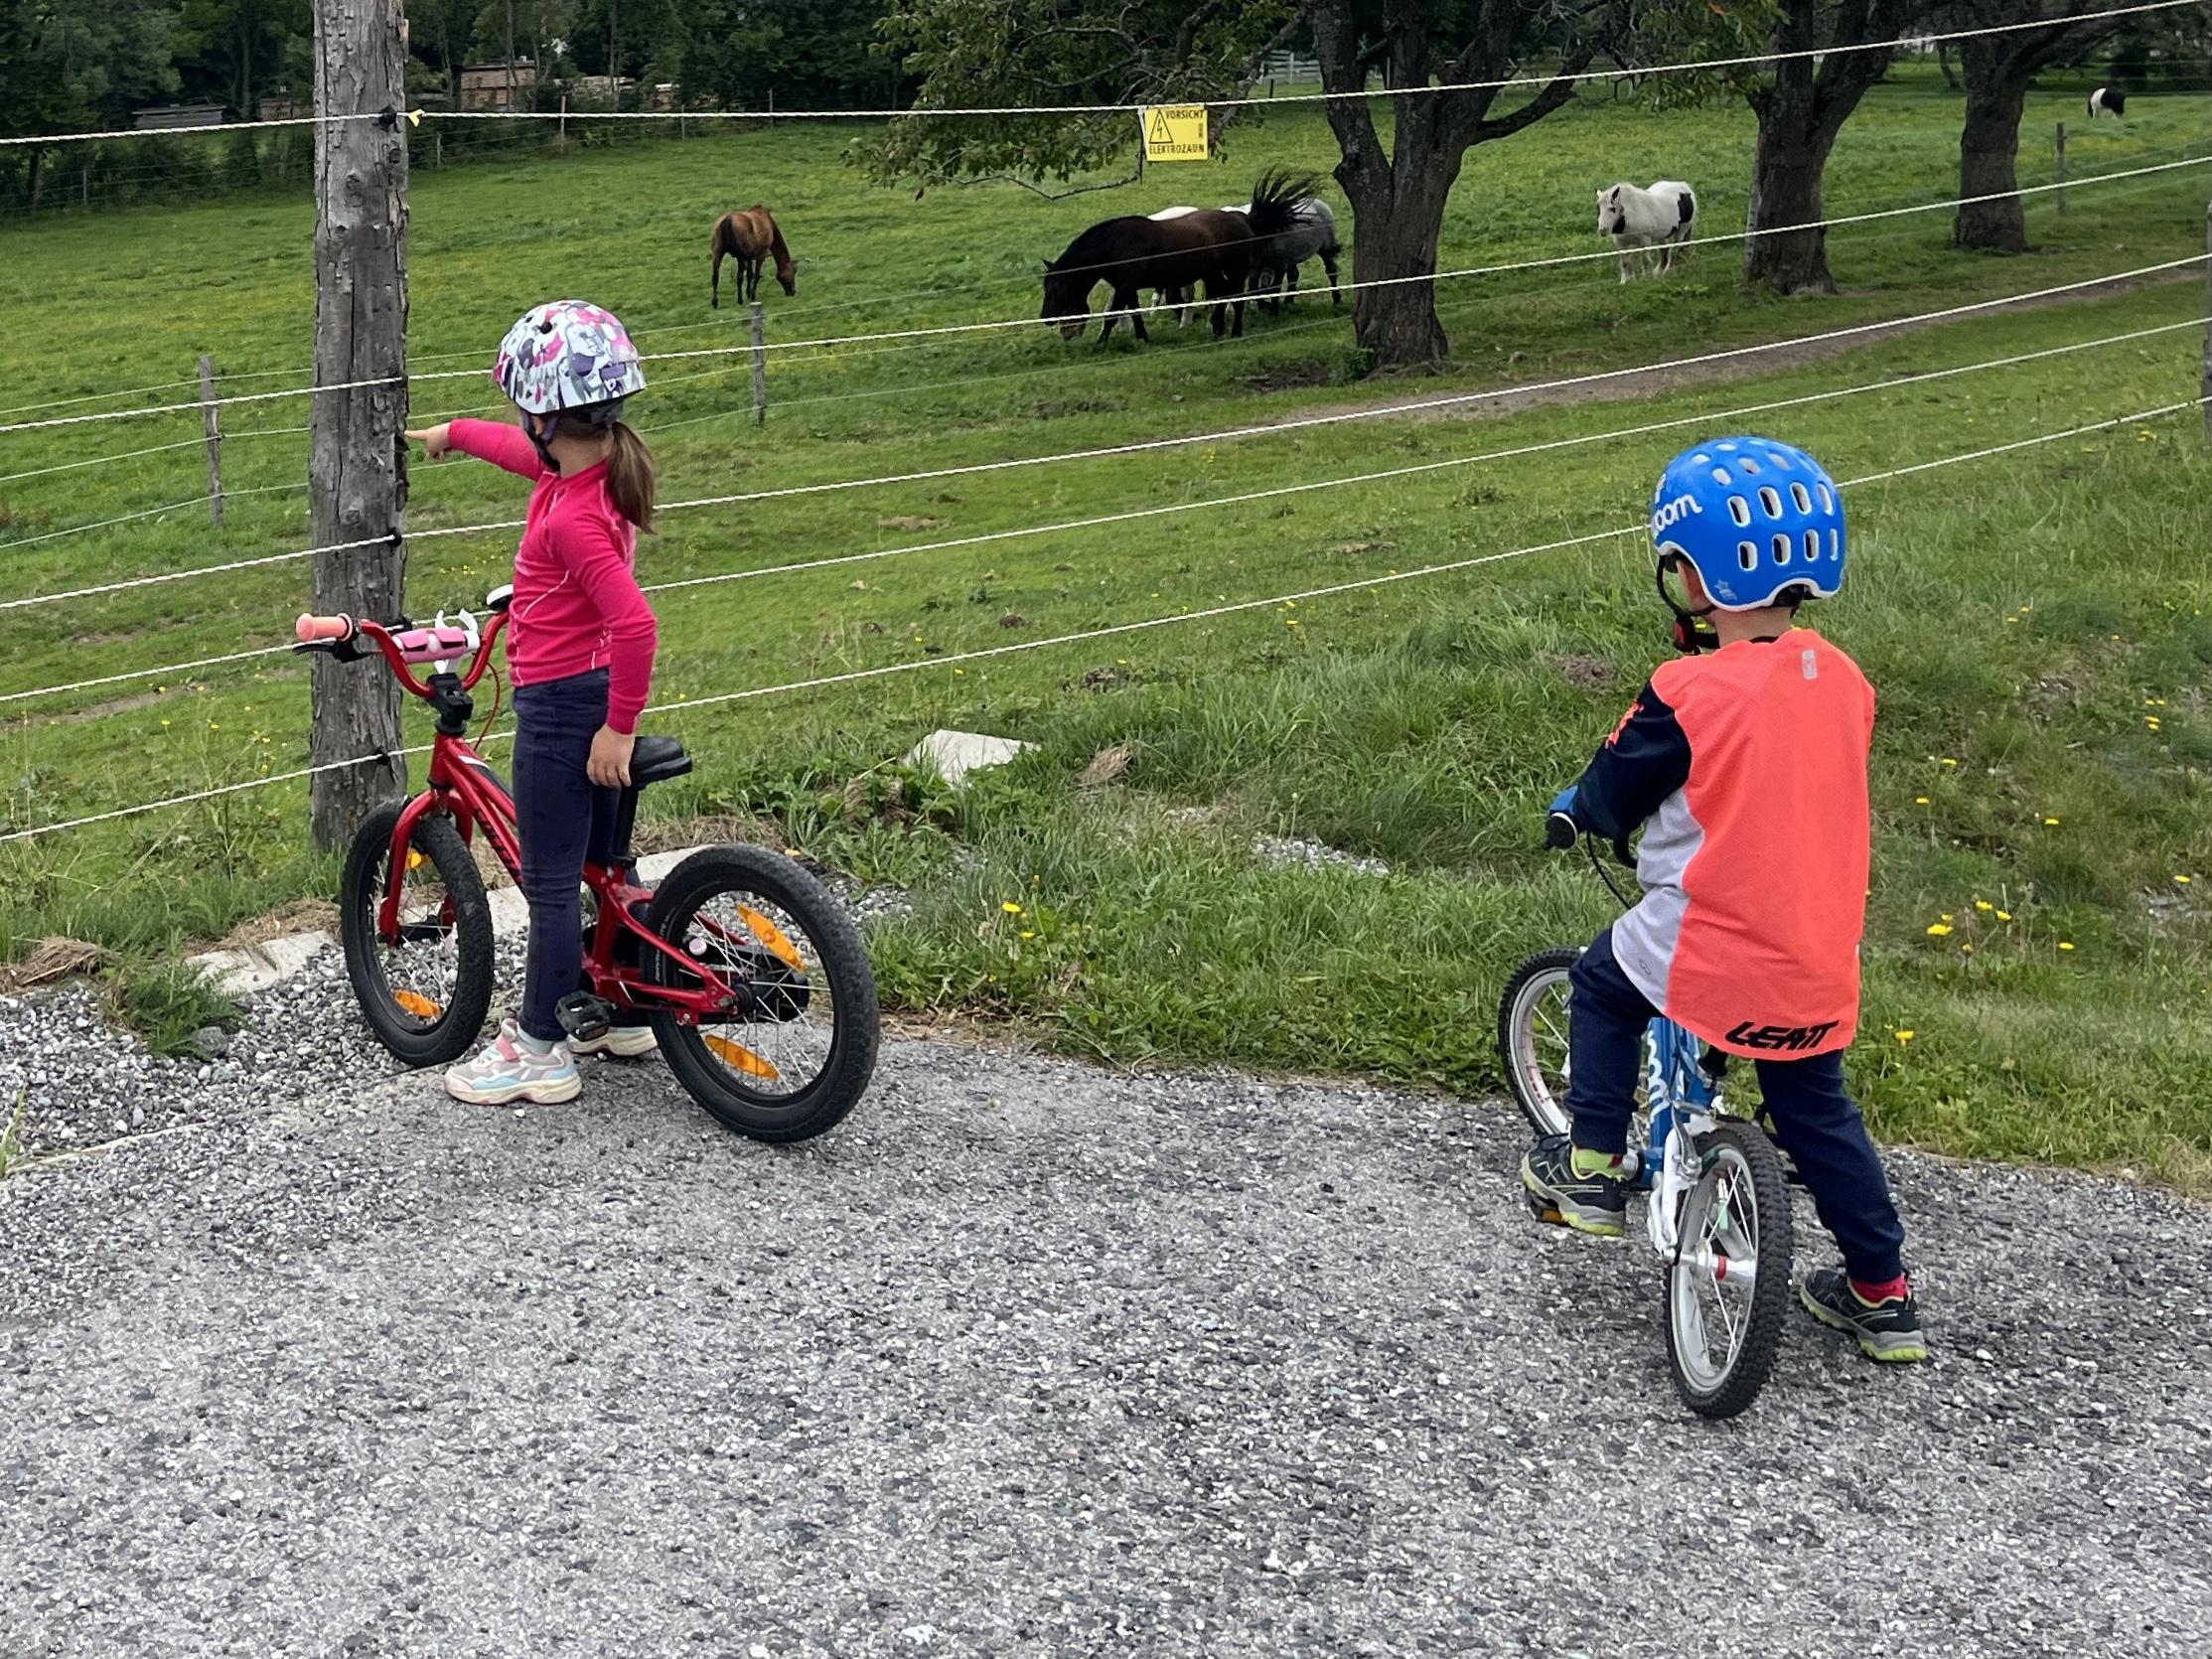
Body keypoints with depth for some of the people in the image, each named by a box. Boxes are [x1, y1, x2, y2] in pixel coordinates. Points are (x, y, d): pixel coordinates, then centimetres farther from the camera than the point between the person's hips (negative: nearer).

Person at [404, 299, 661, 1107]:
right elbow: (519, 449, 23)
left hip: (560, 704, -9)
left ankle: (540, 1051, 10)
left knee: (550, 881, 0)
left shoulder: (573, 518, -26)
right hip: (599, 693, 9)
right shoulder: (597, 466, 1)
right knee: (600, 862, 20)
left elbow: (636, 623, -34)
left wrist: (618, 727, -24)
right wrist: (452, 432, 40)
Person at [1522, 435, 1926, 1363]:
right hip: (1817, 964, 5)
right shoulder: (1841, 680, -1)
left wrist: (1573, 807, 18)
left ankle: (1591, 1171, 23)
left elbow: (1610, 802, -6)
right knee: (1817, 1112, 22)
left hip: (1706, 954, -5)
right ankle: (1883, 1294, 28)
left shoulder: (1688, 695, -18)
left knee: (1602, 988, 24)